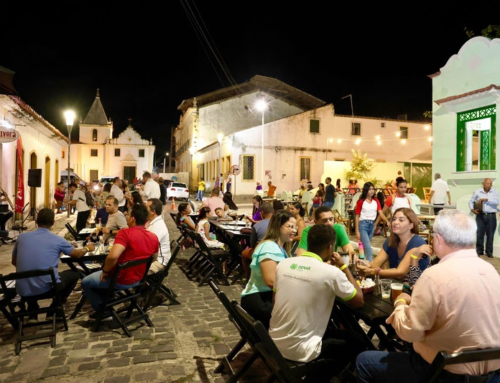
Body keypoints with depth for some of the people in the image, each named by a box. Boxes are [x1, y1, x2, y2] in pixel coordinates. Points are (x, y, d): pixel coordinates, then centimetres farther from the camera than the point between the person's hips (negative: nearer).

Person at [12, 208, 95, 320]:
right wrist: (87, 248, 35)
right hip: (47, 288, -4)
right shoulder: (57, 240, -4)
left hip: (23, 290, 4)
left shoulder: (21, 237, 4)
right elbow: (78, 254, 13)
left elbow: (14, 262, 21)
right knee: (74, 274, 23)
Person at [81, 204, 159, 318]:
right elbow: (153, 259, 9)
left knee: (85, 282, 18)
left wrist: (105, 271, -19)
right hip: (138, 279, 7)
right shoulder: (154, 237, -6)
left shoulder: (125, 233, -26)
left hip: (120, 280, -7)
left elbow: (112, 256, -38)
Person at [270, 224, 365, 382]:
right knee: (356, 342, 18)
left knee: (330, 331, 29)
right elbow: (359, 302, -2)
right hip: (299, 350, -6)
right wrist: (343, 267, 6)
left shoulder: (283, 264, -3)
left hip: (275, 342, 6)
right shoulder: (331, 272, -18)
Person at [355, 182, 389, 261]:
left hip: (372, 225, 5)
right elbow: (357, 216, -5)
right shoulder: (360, 201, -6)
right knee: (368, 248, -13)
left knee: (366, 247, 15)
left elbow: (380, 213, -4)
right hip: (363, 224, -5)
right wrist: (357, 231, -9)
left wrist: (387, 221, -23)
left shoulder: (376, 201, 6)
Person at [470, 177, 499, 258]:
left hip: (491, 216, 0)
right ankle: (479, 250, 13)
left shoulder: (494, 192, 5)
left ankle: (489, 251, 14)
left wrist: (486, 199, -16)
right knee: (479, 233, 1)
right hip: (480, 215, 0)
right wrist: (472, 209, -5)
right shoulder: (477, 192, 5)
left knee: (490, 234, 3)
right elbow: (471, 201, 10)